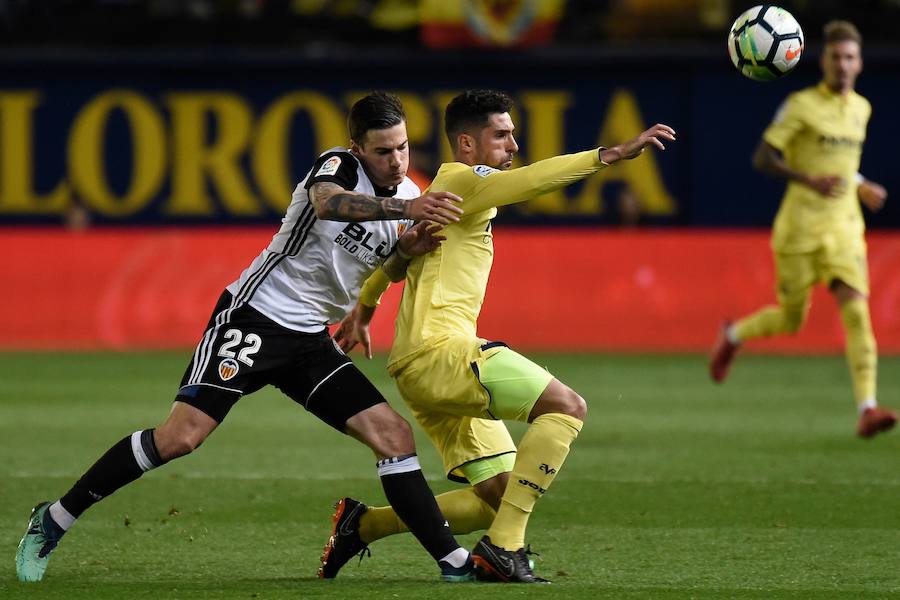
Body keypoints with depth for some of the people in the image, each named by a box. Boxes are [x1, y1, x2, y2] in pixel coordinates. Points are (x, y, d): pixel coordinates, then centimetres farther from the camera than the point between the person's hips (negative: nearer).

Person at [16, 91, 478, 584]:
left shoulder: (410, 197, 8)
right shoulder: (338, 165, -12)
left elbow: (384, 271, 22)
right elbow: (326, 202, -37)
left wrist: (406, 251, -2)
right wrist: (406, 208, -49)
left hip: (310, 340, 7)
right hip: (254, 316, -7)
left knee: (394, 436, -5)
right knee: (181, 436, -15)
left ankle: (455, 564, 0)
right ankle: (55, 519, -3)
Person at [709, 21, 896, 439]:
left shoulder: (861, 108, 10)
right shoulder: (801, 105, -9)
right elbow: (762, 158, -12)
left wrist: (861, 187, 12)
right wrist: (809, 180, -26)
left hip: (844, 227, 4)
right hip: (800, 227, -4)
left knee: (856, 311, -14)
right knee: (791, 320, 6)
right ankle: (732, 336, 39)